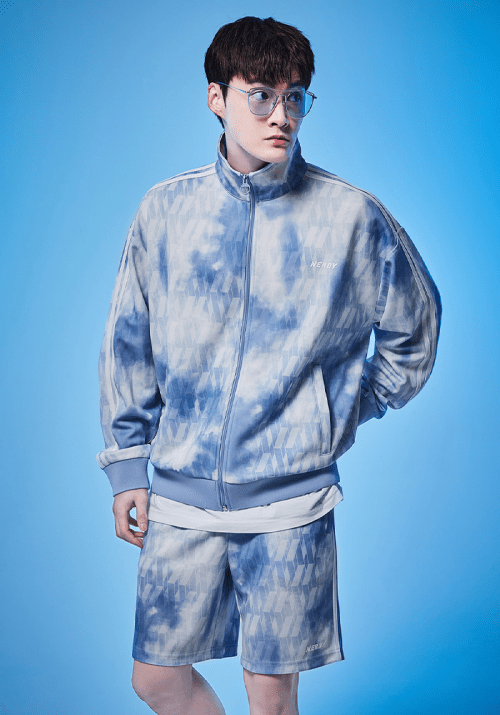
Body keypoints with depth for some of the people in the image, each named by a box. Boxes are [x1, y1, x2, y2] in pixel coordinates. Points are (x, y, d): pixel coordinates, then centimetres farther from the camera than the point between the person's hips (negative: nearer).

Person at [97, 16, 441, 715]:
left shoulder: (351, 216, -5)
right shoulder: (166, 210, 1)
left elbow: (415, 324, 10)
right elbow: (128, 343, 9)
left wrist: (349, 412, 5)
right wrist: (127, 465, 8)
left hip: (290, 501, -2)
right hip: (181, 495, 3)